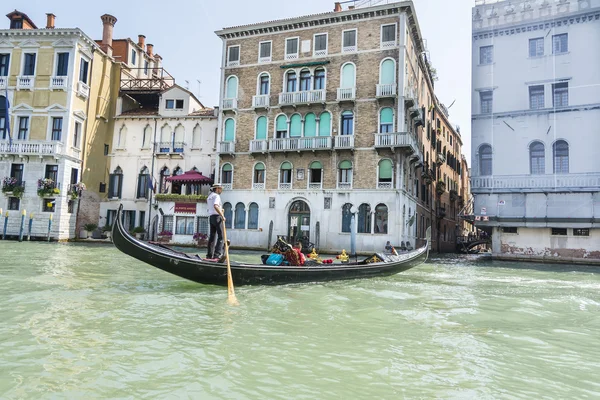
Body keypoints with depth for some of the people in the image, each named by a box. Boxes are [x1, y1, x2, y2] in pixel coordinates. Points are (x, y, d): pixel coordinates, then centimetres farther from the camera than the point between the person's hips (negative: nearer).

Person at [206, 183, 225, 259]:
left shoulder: (209, 197, 20)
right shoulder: (216, 196, -8)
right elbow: (215, 206, -24)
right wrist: (222, 216, -24)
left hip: (211, 217, 9)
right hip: (217, 217, -9)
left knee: (212, 236, 9)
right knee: (221, 236, -10)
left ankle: (209, 255, 9)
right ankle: (217, 254, -18)